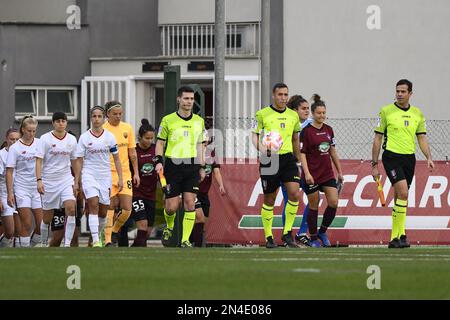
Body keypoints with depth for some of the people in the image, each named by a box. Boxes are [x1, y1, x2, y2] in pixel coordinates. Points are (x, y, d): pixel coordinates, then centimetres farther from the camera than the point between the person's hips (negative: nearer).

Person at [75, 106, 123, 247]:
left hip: (105, 176, 2)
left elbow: (116, 159, 7)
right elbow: (79, 161, 2)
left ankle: (98, 234, 29)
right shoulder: (84, 137, 0)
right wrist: (77, 181, -1)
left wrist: (120, 178, 1)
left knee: (103, 212, 6)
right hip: (89, 175, -2)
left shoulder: (109, 136, 3)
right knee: (93, 205, -18)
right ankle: (95, 241, -22)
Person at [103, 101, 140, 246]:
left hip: (125, 174, 4)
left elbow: (132, 153, 14)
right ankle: (108, 240, 1)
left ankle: (115, 230, 22)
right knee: (110, 208, -6)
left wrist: (136, 172, 11)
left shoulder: (127, 128, 9)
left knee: (127, 209, -2)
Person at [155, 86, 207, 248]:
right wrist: (158, 161, -7)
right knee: (172, 206, -2)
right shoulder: (168, 120, 1)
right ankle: (169, 227, 30)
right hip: (173, 166, -2)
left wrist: (202, 167, 12)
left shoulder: (199, 121, 10)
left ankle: (185, 240, -3)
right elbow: (160, 142, 6)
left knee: (190, 203, -8)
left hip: (192, 167, 2)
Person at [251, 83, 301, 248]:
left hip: (288, 157, 3)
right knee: (269, 199, 3)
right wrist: (262, 148, -18)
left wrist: (298, 159, 23)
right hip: (270, 160, -3)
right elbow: (254, 135, 1)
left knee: (294, 193, -13)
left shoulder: (293, 115, 12)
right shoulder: (263, 114, 0)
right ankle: (268, 237, 14)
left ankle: (287, 233, -2)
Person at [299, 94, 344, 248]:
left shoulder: (328, 130, 9)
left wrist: (339, 171, 16)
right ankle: (313, 238, 13)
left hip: (328, 173, 5)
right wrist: (307, 173, -19)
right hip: (312, 175, -5)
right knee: (314, 206, 2)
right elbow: (302, 153, -10)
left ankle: (323, 232, 14)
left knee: (334, 202, -5)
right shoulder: (306, 131, -8)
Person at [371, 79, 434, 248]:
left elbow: (422, 138, 12)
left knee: (400, 198, 7)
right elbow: (377, 139, 2)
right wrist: (374, 164, 0)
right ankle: (401, 233, -16)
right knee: (403, 193, -20)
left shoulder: (417, 114, 10)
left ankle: (395, 237, 13)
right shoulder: (386, 111, 0)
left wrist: (429, 158, -4)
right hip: (391, 157, -4)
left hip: (409, 158, 4)